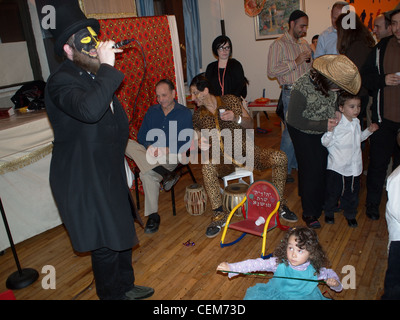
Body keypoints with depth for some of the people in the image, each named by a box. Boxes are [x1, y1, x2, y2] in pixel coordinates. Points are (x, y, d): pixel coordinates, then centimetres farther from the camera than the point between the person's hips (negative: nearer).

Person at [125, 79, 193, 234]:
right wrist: (149, 146, -13)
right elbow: (141, 135, 10)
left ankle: (153, 215, -19)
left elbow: (187, 142, -7)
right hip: (150, 152, 5)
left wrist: (167, 150, -21)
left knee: (147, 174, -34)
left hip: (171, 155, -5)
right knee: (125, 144, -26)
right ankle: (166, 175, -32)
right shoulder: (151, 111, 15)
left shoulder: (184, 113, 1)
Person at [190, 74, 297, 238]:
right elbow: (199, 139, 10)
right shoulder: (198, 115, 5)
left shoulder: (230, 100, -1)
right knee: (207, 166, -36)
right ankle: (219, 214, -23)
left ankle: (279, 203, -3)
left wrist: (236, 118, -18)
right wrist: (200, 144, -14)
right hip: (223, 159, 0)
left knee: (279, 157, -23)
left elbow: (250, 124, 2)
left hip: (247, 151, 0)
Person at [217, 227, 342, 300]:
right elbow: (257, 264, -25)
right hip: (277, 295, -1)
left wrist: (334, 282, -17)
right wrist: (230, 267, -32)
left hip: (304, 297, 1)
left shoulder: (314, 270, -15)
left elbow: (330, 273, 6)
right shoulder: (279, 263, -19)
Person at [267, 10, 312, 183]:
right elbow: (271, 71, -16)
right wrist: (295, 62, -17)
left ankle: (297, 163, 24)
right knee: (290, 131, -6)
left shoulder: (304, 43, 17)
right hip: (291, 92, -7)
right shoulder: (279, 44, -6)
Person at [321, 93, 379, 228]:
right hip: (337, 166, -6)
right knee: (333, 191, 9)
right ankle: (329, 212, 31)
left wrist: (369, 131, 13)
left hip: (354, 166, 6)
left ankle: (350, 214, 35)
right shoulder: (337, 124, -17)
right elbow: (326, 143, -19)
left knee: (352, 192, 15)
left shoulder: (356, 122, 7)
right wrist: (330, 131, -35)